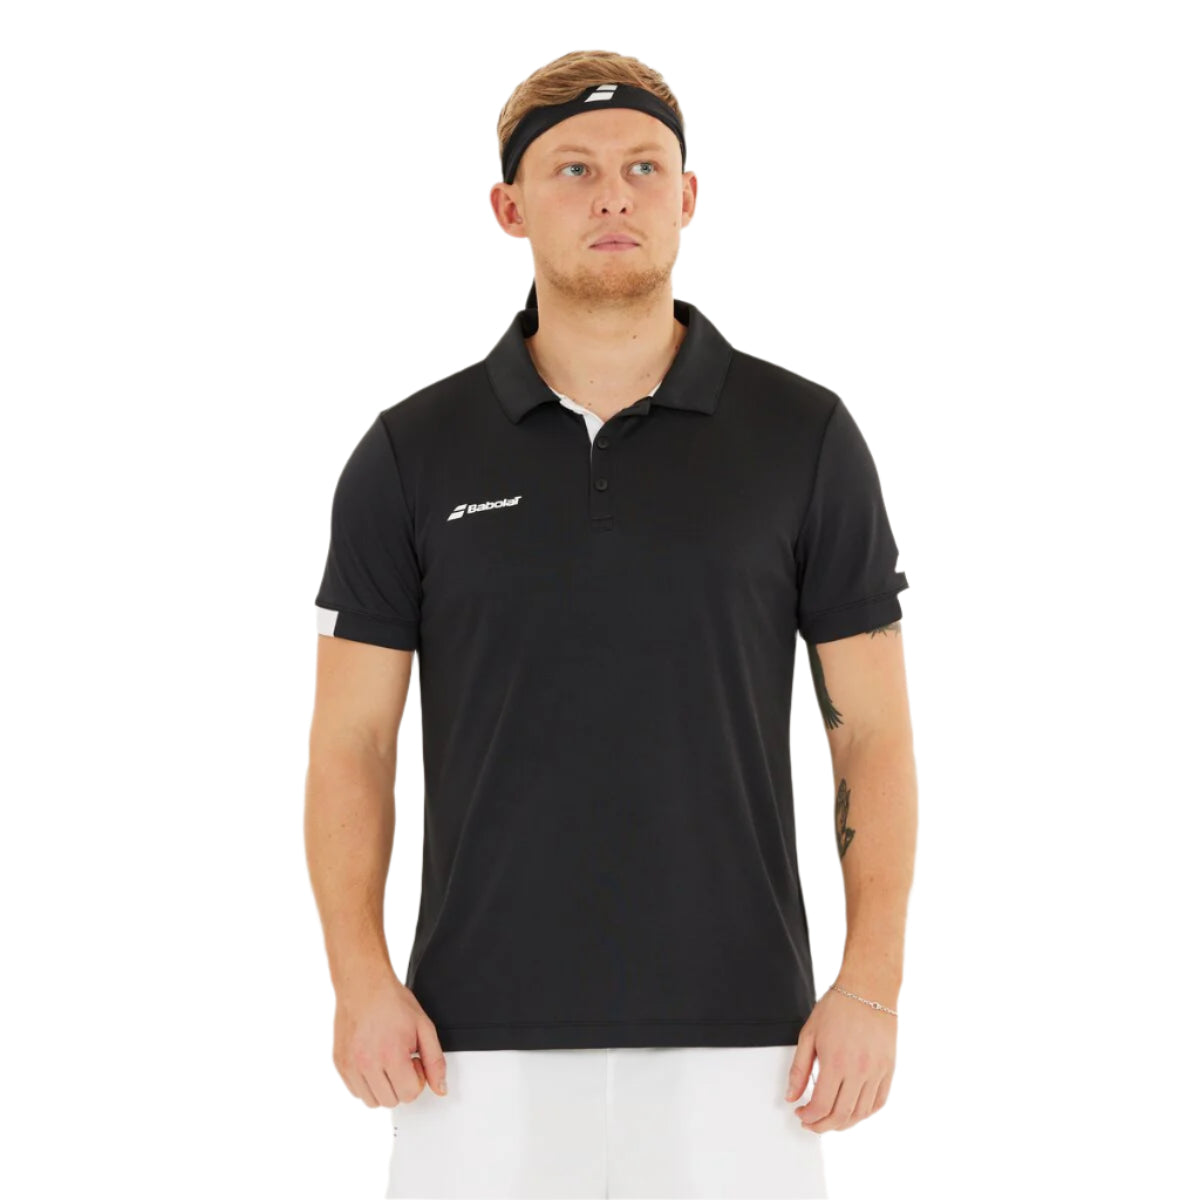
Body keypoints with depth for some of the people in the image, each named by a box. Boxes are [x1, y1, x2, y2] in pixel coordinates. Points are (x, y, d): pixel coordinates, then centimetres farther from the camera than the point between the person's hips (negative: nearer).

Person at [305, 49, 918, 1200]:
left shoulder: (803, 437, 2)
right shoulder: (412, 454, 4)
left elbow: (872, 735, 3)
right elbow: (351, 742, 4)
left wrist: (870, 983, -6)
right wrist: (362, 978, -8)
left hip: (734, 1027, 0)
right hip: (484, 1035, 1)